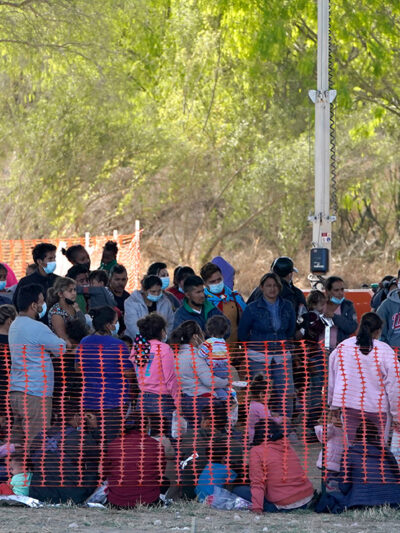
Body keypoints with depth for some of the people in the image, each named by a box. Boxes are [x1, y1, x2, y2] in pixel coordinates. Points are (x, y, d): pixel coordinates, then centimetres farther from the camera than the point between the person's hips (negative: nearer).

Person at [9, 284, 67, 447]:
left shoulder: (15, 325, 15)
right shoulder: (37, 328, -15)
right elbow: (62, 348, -5)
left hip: (16, 391, 9)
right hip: (34, 394, -9)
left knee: (17, 443, 9)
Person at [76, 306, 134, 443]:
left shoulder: (84, 343, 3)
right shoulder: (118, 345, -14)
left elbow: (78, 368, 13)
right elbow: (128, 373, -11)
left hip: (89, 400, 5)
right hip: (114, 400, -5)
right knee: (110, 439, 0)